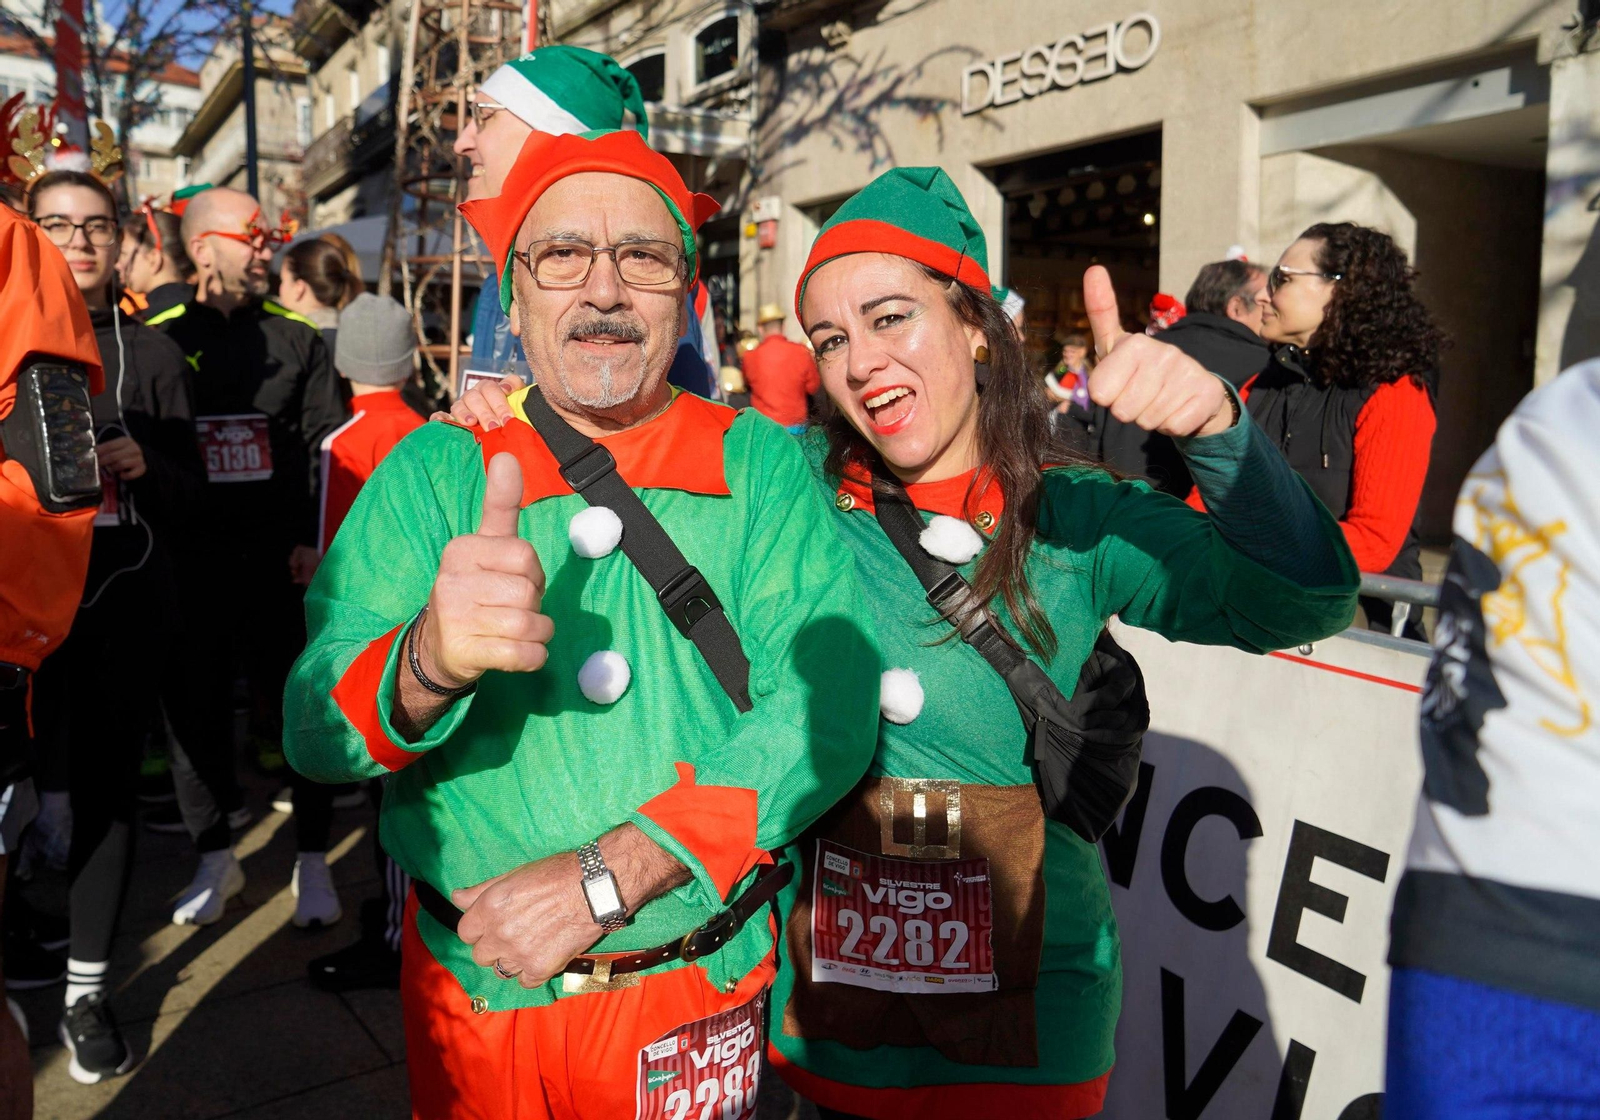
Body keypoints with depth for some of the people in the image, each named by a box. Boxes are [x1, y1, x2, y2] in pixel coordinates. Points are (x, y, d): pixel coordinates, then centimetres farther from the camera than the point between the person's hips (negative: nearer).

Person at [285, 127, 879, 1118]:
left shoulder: (762, 464, -8)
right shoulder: (436, 469, -5)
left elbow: (826, 709, -17)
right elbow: (315, 732, -13)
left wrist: (605, 875, -23)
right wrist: (430, 661, -35)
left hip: (693, 997, 0)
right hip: (470, 987, 1)